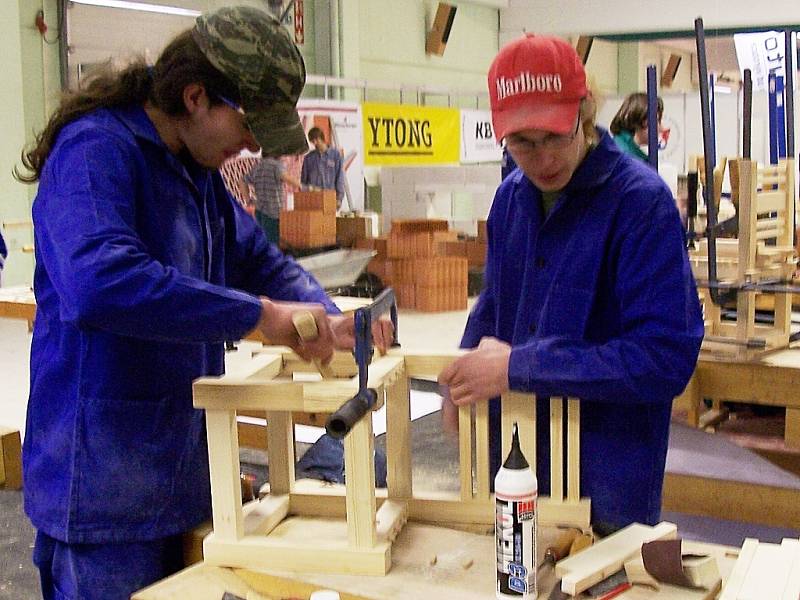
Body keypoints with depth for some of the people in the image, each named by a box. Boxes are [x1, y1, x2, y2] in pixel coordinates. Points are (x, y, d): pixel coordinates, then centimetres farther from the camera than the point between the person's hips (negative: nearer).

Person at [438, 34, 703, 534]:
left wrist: (518, 368, -22)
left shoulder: (643, 201, -17)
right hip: (512, 468, 6)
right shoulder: (512, 197, 4)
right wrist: (464, 377, -3)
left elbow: (667, 356, -22)